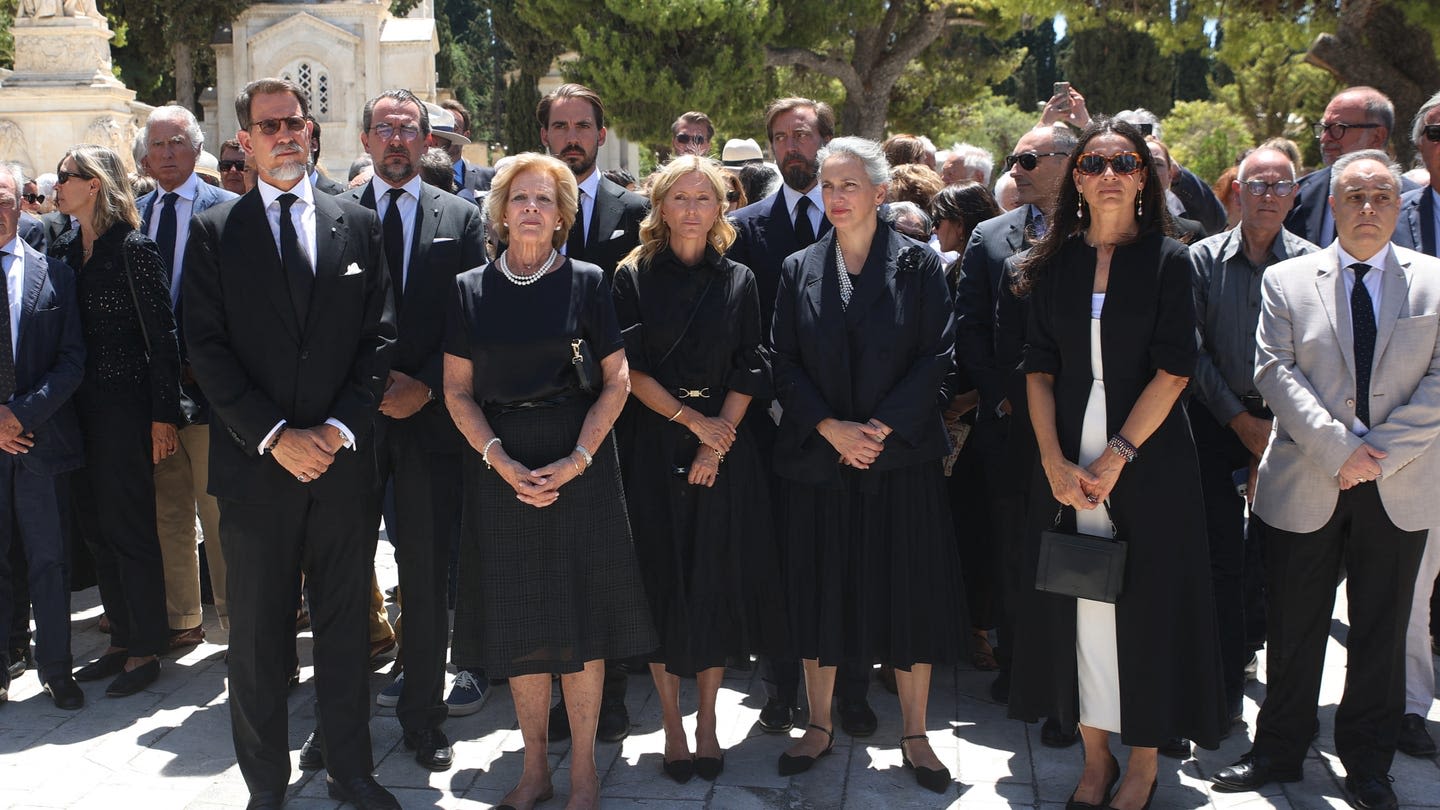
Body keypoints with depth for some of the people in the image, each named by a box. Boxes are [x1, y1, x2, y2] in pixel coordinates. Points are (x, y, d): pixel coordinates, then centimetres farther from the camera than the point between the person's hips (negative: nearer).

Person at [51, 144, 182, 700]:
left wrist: (164, 416, -13)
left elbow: (162, 337, -11)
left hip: (124, 405, -7)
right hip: (79, 407, 7)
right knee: (96, 528, 13)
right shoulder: (61, 250, 10)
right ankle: (122, 639, 26)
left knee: (129, 528, 1)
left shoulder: (134, 249, -10)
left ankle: (145, 649, 13)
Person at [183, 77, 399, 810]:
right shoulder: (213, 231, 3)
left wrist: (341, 428, -9)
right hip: (255, 466, -1)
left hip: (342, 461, 1)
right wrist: (275, 437, -12)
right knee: (258, 635, 7)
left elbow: (378, 338, 4)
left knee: (345, 626, 10)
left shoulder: (358, 225, 8)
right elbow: (207, 349, -3)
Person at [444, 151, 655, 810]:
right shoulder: (471, 289, 5)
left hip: (580, 464, -1)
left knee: (581, 612, 1)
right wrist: (502, 462, -10)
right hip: (500, 468, 2)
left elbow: (616, 380, -1)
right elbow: (458, 391, 4)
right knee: (517, 620, 5)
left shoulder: (587, 282, 1)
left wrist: (577, 459, -13)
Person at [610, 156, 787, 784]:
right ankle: (671, 720, 14)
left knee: (717, 579, 3)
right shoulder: (633, 278, 2)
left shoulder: (738, 282, 7)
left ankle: (707, 718, 16)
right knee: (661, 578, 2)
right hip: (652, 445, -1)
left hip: (723, 447, 1)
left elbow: (749, 372, 2)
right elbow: (629, 367, -4)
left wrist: (717, 440, -10)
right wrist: (689, 418, -13)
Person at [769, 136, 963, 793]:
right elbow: (784, 363, 3)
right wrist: (831, 428, -11)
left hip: (902, 457, -2)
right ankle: (820, 726, 22)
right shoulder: (799, 270, 7)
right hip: (818, 459, 2)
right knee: (820, 591, 7)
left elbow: (937, 355, -5)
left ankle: (914, 735, 15)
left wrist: (883, 427, -14)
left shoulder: (918, 265, 1)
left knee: (909, 594, 3)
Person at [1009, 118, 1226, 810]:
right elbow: (1039, 367, 3)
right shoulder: (1056, 263, 7)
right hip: (1066, 462, 3)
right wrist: (1055, 461, -9)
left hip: (1148, 460, -2)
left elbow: (1174, 368, -8)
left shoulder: (1167, 260, -1)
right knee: (1077, 601, 6)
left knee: (1145, 600, 3)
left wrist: (1116, 458, -14)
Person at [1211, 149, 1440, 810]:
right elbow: (1275, 374, -6)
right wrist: (1339, 450, -15)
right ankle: (1279, 752, 24)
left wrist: (1381, 452, -13)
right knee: (1293, 630, 8)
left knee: (1381, 634, 9)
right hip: (1304, 487, 0)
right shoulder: (1286, 281, 3)